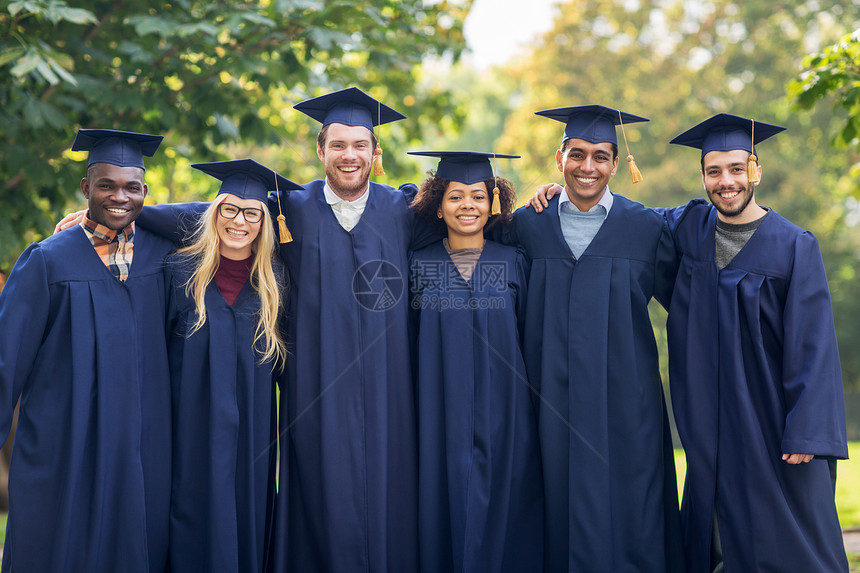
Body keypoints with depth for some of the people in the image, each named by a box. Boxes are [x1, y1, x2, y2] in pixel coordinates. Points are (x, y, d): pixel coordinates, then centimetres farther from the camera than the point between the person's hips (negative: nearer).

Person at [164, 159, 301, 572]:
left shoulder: (273, 283, 4)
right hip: (192, 432, -2)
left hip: (251, 435, 2)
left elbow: (284, 367, 11)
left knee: (248, 521, 7)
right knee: (195, 534, 2)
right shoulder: (180, 273, -1)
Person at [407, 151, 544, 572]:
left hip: (503, 415, 0)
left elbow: (528, 336, 8)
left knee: (500, 516, 3)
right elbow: (408, 344, 8)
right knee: (445, 511, 3)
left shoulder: (514, 263, 5)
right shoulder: (420, 265, 5)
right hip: (441, 418, 0)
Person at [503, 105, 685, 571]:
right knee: (563, 513, 5)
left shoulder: (646, 229, 2)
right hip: (554, 403, 1)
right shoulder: (526, 226, 6)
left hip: (625, 402, -1)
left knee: (627, 520, -1)